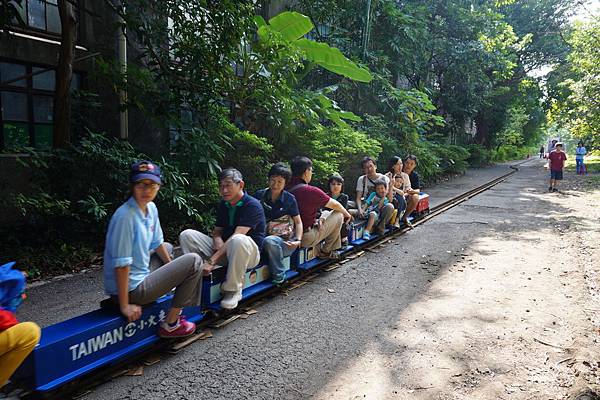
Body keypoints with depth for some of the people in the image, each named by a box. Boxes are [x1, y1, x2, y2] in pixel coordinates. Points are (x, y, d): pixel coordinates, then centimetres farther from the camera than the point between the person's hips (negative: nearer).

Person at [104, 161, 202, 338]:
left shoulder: (151, 207, 1)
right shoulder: (125, 216, -26)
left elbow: (157, 244, 13)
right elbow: (121, 264, -25)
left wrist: (173, 269, 18)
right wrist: (125, 306, -21)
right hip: (131, 288, -10)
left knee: (167, 247, 32)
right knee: (193, 261, -9)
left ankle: (172, 309, 29)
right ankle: (170, 325, 1)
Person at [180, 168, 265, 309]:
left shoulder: (252, 205, -14)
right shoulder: (223, 204, 10)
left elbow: (236, 236, -24)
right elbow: (217, 231, 14)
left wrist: (211, 261, -29)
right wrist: (218, 241, -14)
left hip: (250, 252, -6)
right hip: (224, 250, 6)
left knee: (239, 240, -42)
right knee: (187, 235, -7)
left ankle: (233, 290, -22)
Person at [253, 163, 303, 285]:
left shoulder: (289, 199, 4)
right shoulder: (259, 195, 8)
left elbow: (298, 222, 9)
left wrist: (298, 240, -6)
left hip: (285, 240, -1)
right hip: (263, 236, 2)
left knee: (269, 241, -36)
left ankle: (279, 278, -19)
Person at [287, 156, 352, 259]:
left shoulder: (286, 188, -2)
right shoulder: (311, 191, -21)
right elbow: (335, 205, -4)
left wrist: (320, 218, 11)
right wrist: (347, 214, 15)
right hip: (307, 238, -8)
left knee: (326, 214, 26)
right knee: (338, 215, 5)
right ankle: (325, 251, 18)